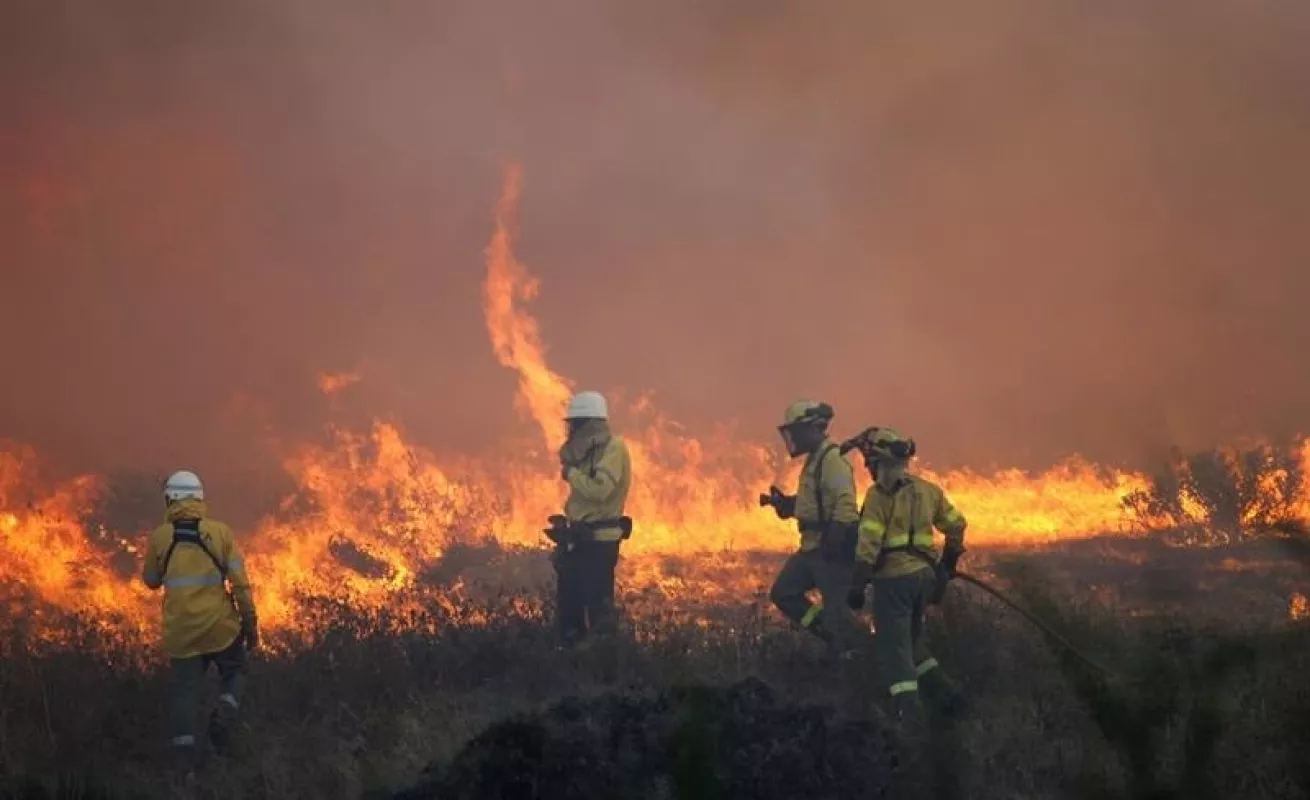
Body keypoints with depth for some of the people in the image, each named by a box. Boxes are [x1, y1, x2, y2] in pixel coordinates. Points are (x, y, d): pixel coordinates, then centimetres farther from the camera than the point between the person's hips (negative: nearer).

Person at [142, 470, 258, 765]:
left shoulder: (159, 537, -2)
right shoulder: (220, 532, -4)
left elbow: (151, 581, 12)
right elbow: (240, 582, -6)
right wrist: (251, 622, 1)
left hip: (181, 631, 1)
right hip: (222, 627, -1)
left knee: (186, 690, 9)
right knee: (234, 673, 21)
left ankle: (185, 753, 1)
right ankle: (225, 710, -7)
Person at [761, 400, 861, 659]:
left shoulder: (832, 460, -15)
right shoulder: (814, 460, 17)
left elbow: (845, 503, -25)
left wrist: (834, 540, -31)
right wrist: (781, 502, 13)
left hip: (833, 549, -10)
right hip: (812, 547, 10)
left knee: (834, 608, -6)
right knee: (783, 592, 11)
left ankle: (846, 653, 3)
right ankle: (829, 635, 13)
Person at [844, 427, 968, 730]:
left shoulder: (880, 494, -10)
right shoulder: (926, 489, 11)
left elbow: (869, 543, -17)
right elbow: (956, 524, 19)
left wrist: (857, 586, -14)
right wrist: (948, 563, 32)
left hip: (893, 578, -7)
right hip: (923, 574, 7)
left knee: (894, 649, -4)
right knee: (912, 640, 24)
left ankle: (910, 715, -14)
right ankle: (946, 693, 17)